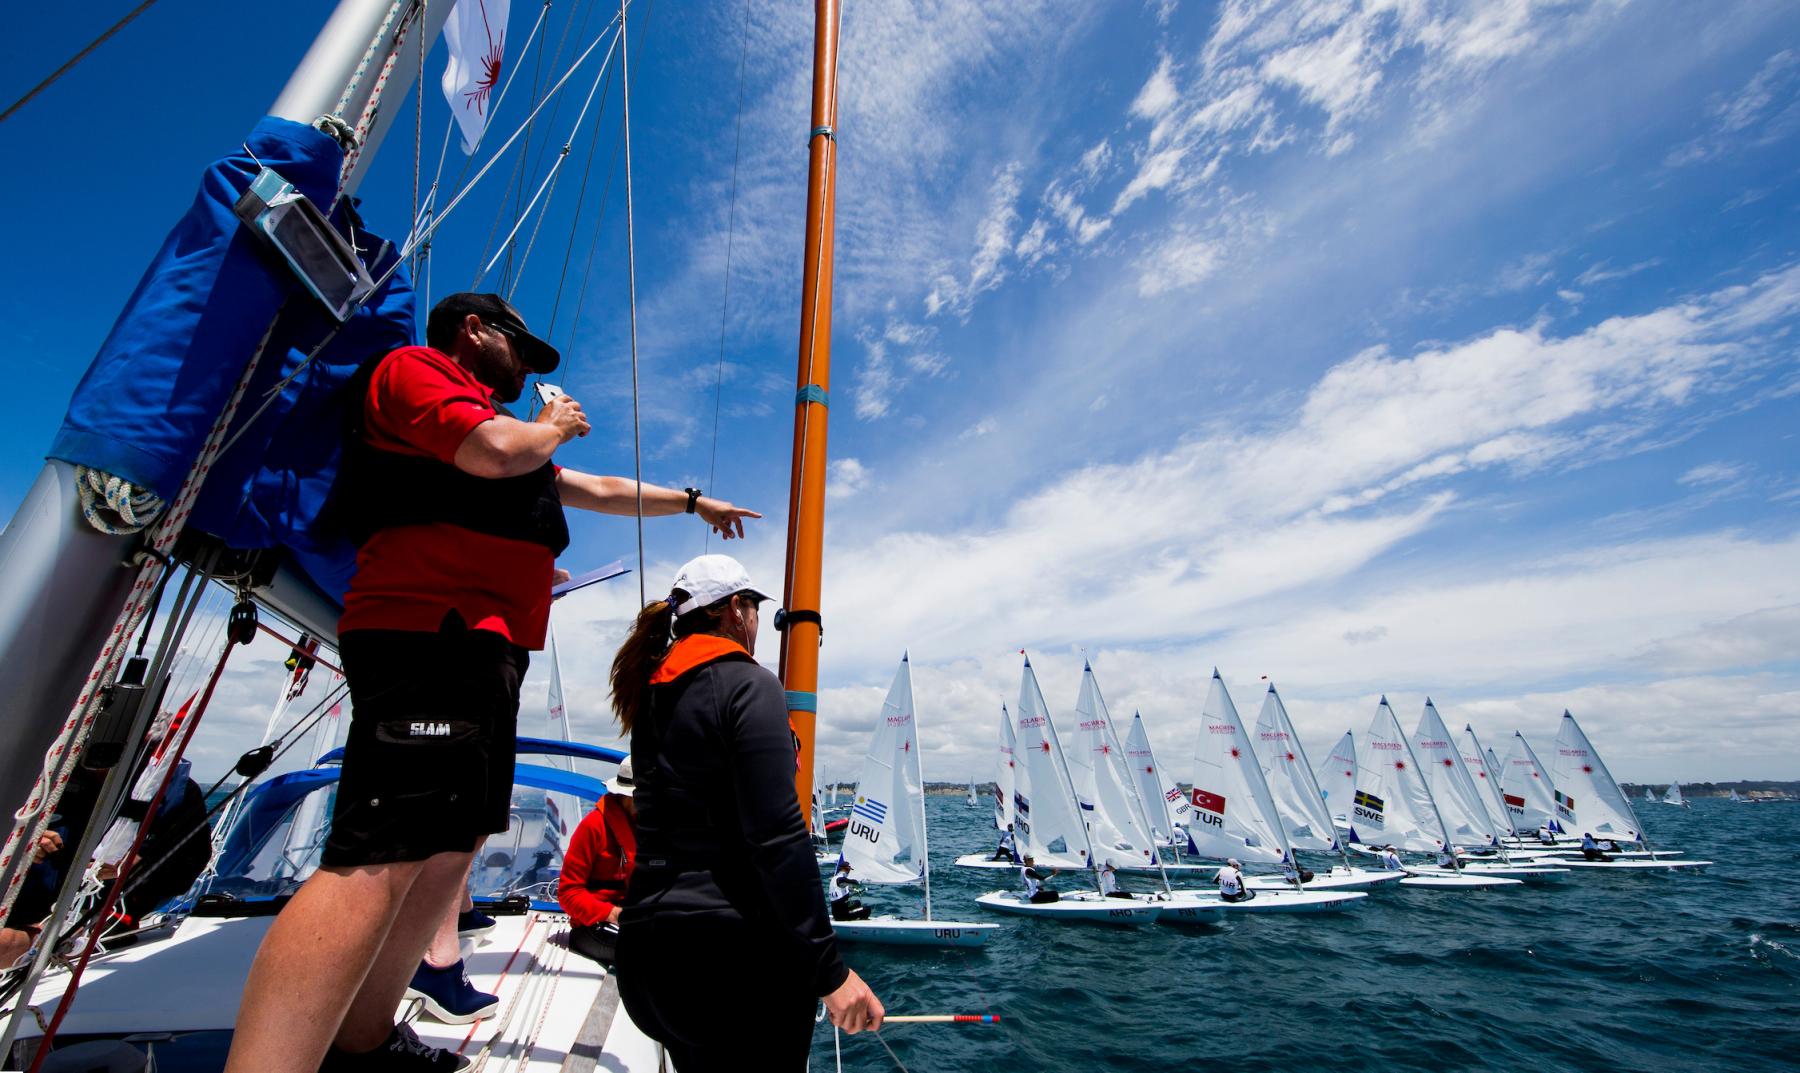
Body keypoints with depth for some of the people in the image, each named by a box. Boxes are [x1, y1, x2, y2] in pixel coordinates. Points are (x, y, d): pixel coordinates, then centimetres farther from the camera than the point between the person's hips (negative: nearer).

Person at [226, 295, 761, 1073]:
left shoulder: (494, 424, 31)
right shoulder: (414, 368, 5)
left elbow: (602, 492, 36)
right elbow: (497, 452, -15)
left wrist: (692, 501, 40)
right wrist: (554, 427, 7)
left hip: (481, 650, 10)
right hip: (428, 636, -10)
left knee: (455, 844, 12)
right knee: (379, 861, -17)